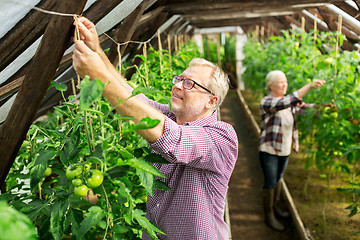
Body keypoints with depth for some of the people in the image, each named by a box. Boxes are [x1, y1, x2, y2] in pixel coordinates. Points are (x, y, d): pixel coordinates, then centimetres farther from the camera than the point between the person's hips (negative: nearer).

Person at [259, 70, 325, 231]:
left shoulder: (290, 102, 4)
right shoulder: (266, 102, -19)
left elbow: (305, 108, 2)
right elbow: (286, 103, -35)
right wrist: (310, 86, -40)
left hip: (285, 150, 7)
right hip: (269, 150, -6)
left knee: (278, 180, 22)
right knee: (270, 184, 4)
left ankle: (275, 206, 42)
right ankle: (269, 216, 21)